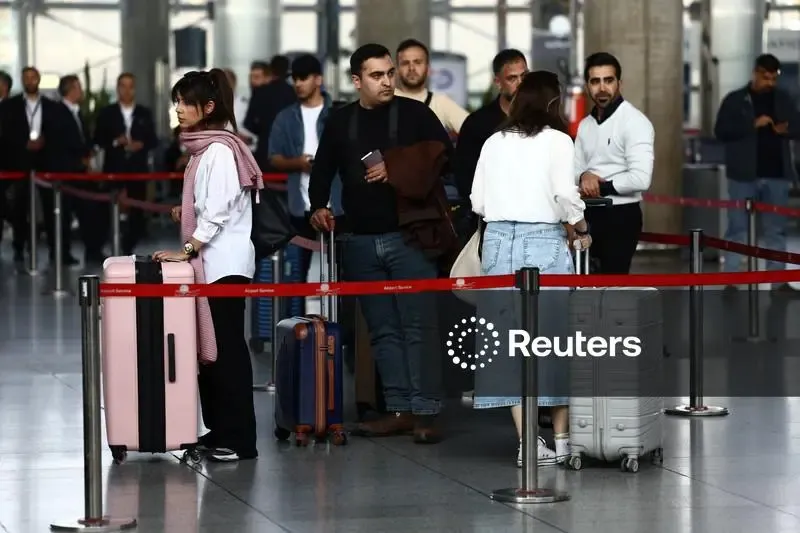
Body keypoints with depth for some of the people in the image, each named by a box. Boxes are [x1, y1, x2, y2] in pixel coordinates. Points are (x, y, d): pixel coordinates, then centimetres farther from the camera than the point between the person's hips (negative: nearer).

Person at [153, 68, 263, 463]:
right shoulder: (204, 148, 14)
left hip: (224, 263, -10)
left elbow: (219, 210, -19)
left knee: (226, 348, -8)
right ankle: (218, 431, 15)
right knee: (209, 346, 10)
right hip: (210, 262, 10)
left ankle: (239, 440, -7)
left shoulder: (220, 150, -14)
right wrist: (185, 213, 6)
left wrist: (187, 250, -20)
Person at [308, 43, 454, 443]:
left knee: (418, 326, -8)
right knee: (382, 330, 6)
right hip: (360, 240, 4)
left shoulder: (414, 114, 1)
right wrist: (319, 206, 5)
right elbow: (323, 170, 21)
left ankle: (425, 411, -8)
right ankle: (398, 410, 10)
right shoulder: (340, 122, 12)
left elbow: (446, 156, -5)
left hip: (408, 234, -4)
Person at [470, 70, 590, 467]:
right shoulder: (557, 141, -1)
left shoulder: (494, 143, 10)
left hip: (498, 241, 4)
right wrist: (580, 229, 6)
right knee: (553, 336, 5)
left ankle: (527, 441, 4)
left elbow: (477, 201, 8)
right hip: (543, 241, -3)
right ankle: (562, 438, 11)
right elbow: (564, 194, -11)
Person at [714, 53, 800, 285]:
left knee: (776, 230, 7)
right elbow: (721, 131, -8)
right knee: (737, 229, -1)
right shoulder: (735, 100, 0)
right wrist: (753, 125, -18)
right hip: (743, 175, -3)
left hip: (776, 175, 3)